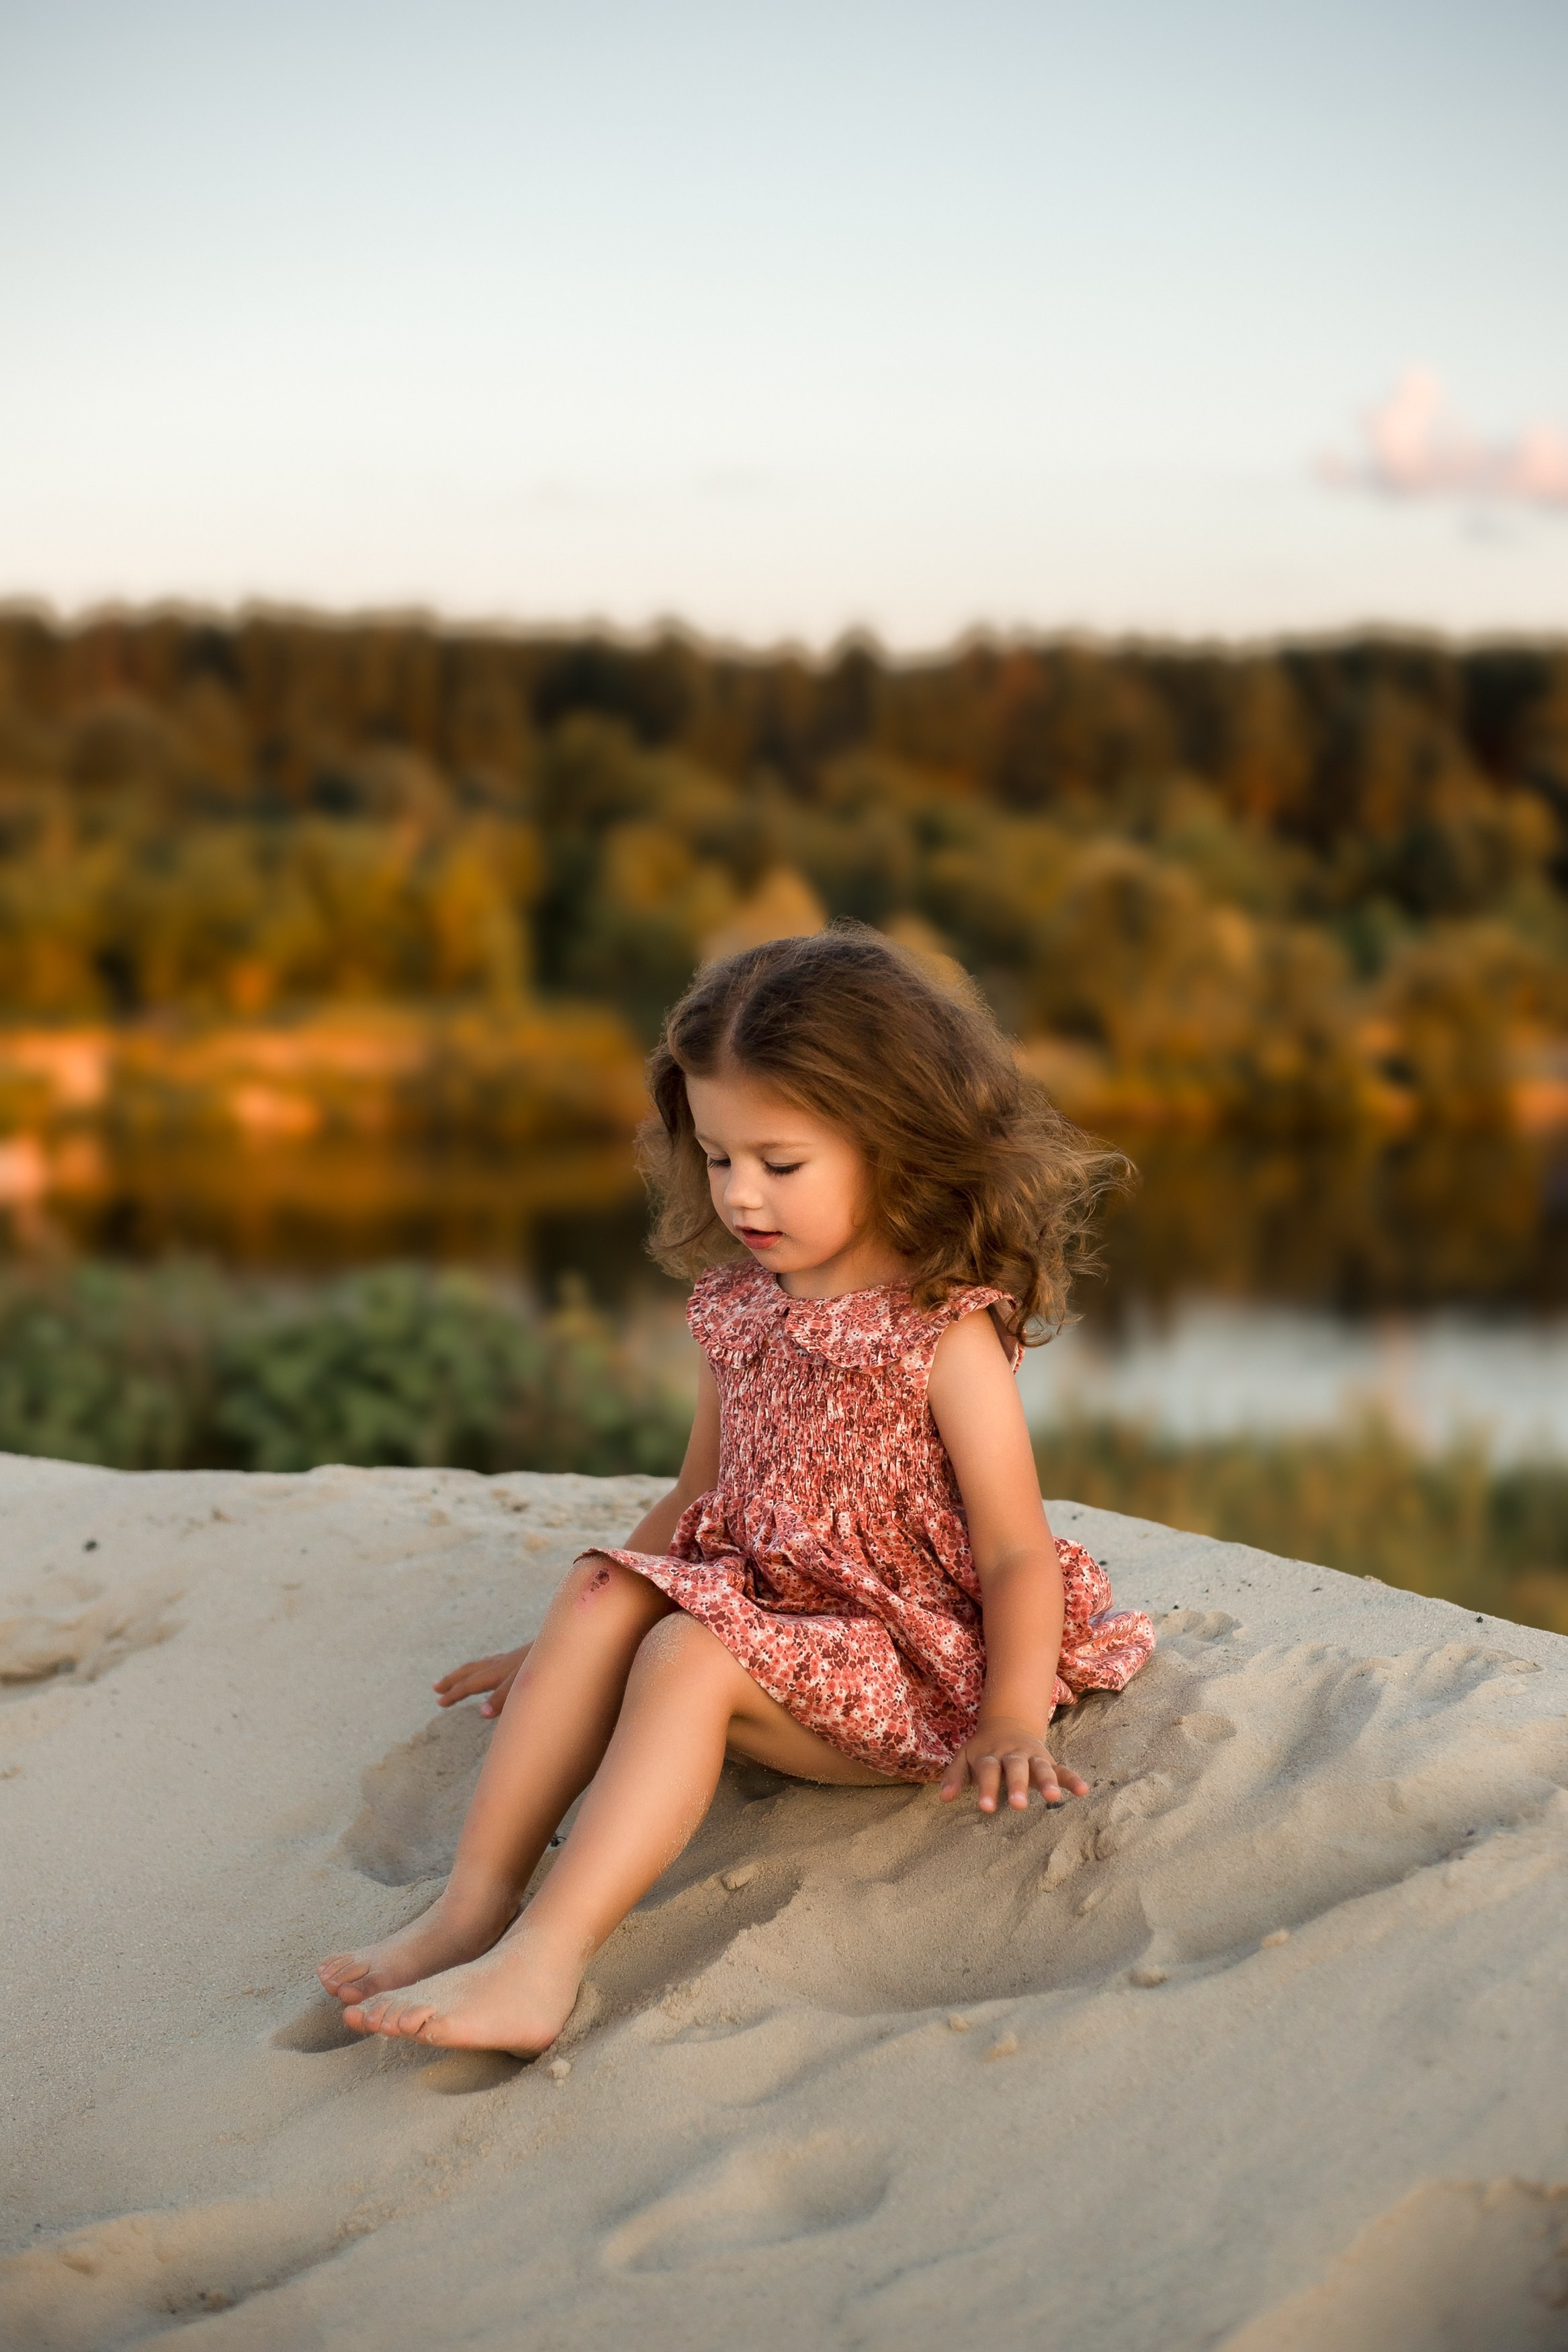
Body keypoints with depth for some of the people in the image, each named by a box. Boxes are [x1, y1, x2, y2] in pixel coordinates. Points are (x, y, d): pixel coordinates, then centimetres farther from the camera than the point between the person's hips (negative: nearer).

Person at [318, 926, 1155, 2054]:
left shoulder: (949, 1334, -10)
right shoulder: (742, 1313, 10)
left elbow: (1017, 1550, -11)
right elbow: (699, 1505, 21)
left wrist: (1013, 1723, -23)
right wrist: (572, 1646, 20)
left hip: (907, 1662, -6)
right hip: (755, 1604, 7)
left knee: (690, 1656, -30)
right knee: (603, 1595, -20)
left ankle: (544, 1960, -40)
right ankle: (473, 1907, -27)